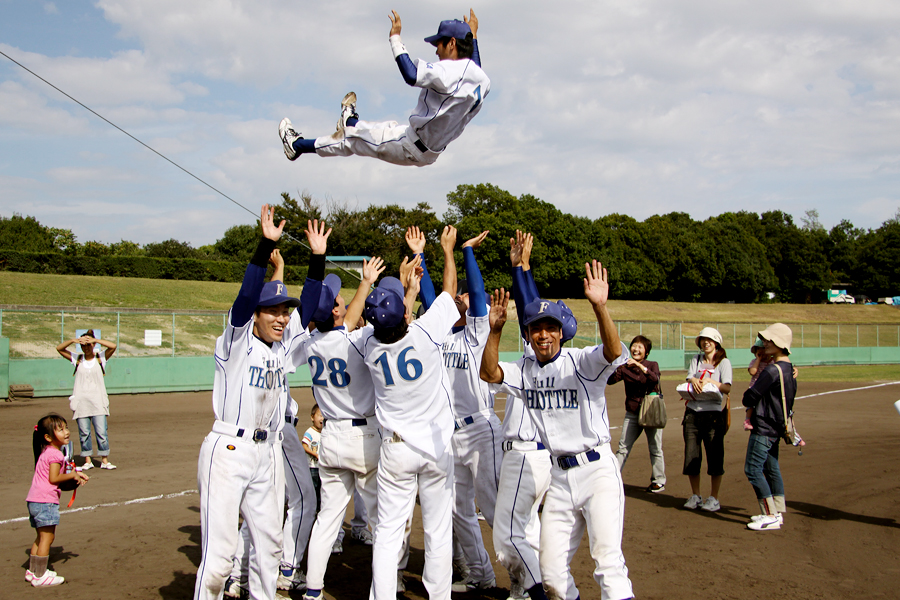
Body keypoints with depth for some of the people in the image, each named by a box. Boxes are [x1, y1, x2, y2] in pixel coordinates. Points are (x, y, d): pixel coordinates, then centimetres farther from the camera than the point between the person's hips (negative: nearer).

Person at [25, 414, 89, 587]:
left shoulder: (46, 452, 18)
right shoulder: (55, 454, -13)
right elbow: (53, 478, -19)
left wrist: (75, 474, 13)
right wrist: (72, 475, -8)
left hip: (34, 500, 10)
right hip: (45, 501, -10)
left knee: (42, 537, 20)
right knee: (47, 537, -5)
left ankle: (32, 571, 28)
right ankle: (40, 576, -2)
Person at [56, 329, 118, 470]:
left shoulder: (101, 358, 5)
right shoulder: (77, 359, 9)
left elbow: (113, 346, -10)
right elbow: (59, 349, 4)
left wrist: (95, 340, -16)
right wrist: (73, 341, -12)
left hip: (98, 401, -2)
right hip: (81, 401, 2)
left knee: (101, 432, -5)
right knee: (84, 433, 2)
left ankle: (105, 460, 3)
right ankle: (87, 461, 11)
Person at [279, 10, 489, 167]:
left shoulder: (450, 71, -27)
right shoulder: (482, 81, 1)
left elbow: (411, 75, -39)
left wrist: (395, 38, -28)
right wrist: (474, 36, 33)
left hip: (410, 148, -7)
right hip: (430, 153, 8)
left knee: (355, 138, 9)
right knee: (389, 128, 32)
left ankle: (297, 145, 23)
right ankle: (351, 122, 60)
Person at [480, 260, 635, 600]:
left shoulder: (581, 362, -10)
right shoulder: (524, 370, 8)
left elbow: (615, 353, -28)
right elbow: (489, 373, -4)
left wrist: (600, 307, -43)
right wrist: (495, 330, -16)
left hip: (597, 468, -5)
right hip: (560, 475, 6)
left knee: (607, 557, -18)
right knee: (551, 572, 8)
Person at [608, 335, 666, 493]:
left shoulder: (652, 365, 0)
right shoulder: (625, 367, 3)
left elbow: (655, 379, -22)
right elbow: (610, 380, -11)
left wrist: (640, 366, -34)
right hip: (632, 413, 2)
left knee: (655, 448, 5)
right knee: (623, 447, -1)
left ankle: (658, 481, 17)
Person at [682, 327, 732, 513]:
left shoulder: (724, 362, 1)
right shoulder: (696, 360, 14)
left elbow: (727, 388, -9)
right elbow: (688, 378, 2)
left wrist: (710, 381, -23)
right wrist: (693, 380, -20)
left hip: (713, 413, -4)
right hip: (693, 412, 4)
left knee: (715, 456, -1)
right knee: (691, 455, 5)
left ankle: (714, 498, 8)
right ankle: (695, 496, 17)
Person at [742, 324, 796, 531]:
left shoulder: (772, 370, -20)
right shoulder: (789, 368, 9)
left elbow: (750, 398, -18)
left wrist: (748, 395, 4)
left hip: (764, 427, -10)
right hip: (776, 426, 10)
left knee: (753, 469, -6)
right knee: (771, 469, 17)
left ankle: (771, 516, -5)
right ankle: (778, 512, 21)